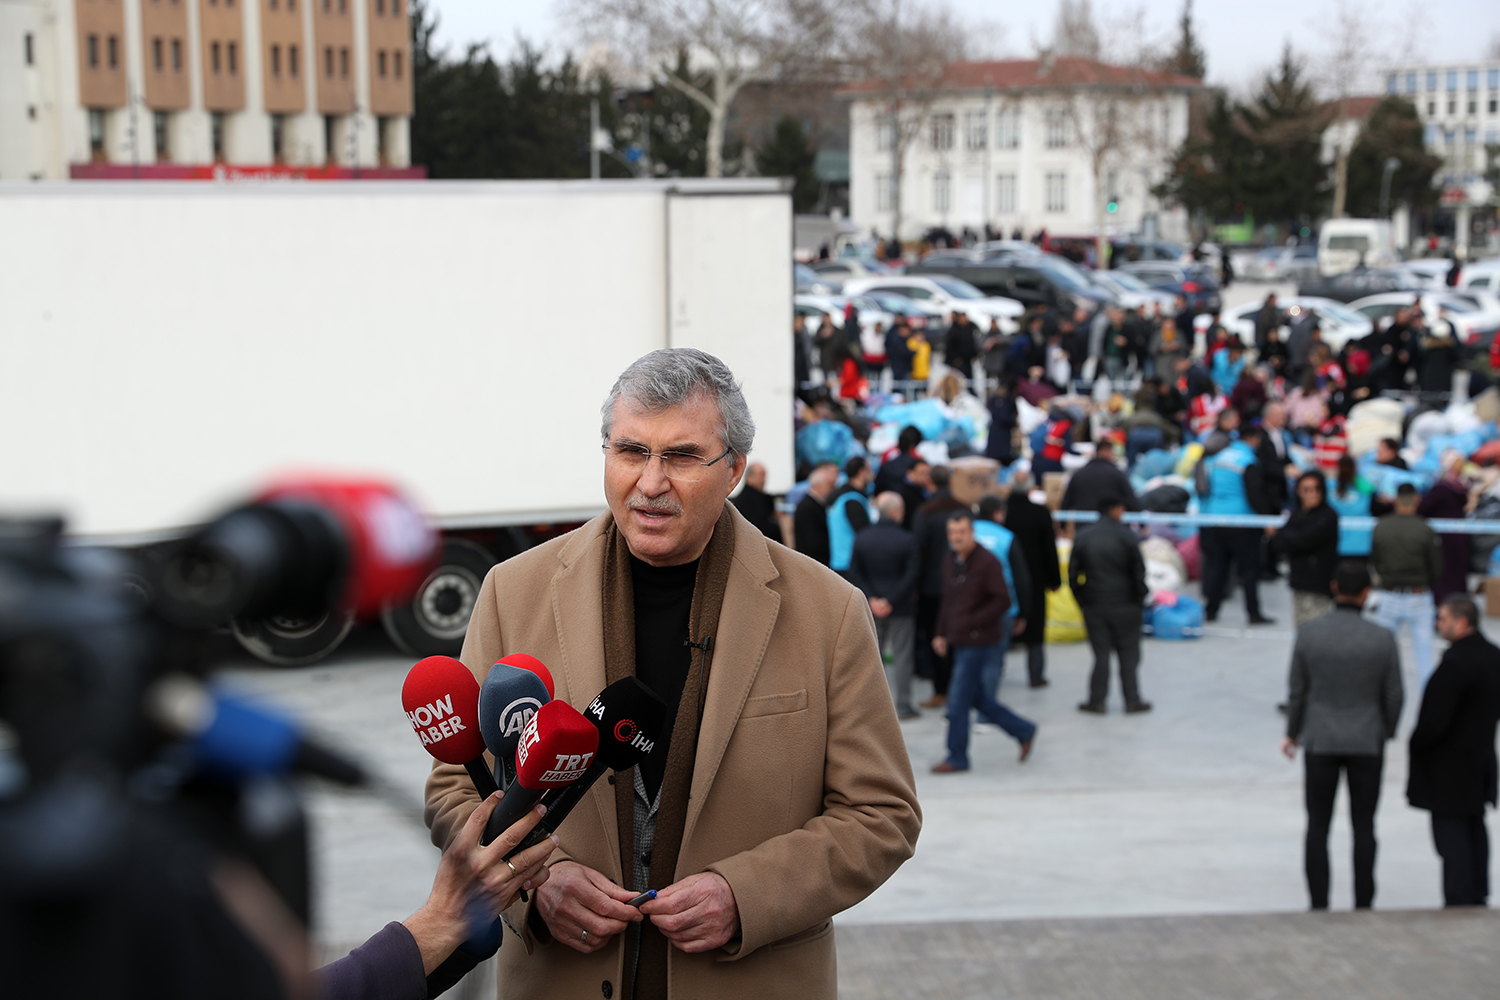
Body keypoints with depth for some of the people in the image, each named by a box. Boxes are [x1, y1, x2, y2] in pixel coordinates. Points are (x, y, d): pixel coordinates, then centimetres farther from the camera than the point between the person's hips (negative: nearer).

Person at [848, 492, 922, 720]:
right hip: (901, 607, -3)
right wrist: (891, 601, -12)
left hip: (872, 607, 3)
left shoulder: (861, 538, 0)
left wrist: (872, 599, -6)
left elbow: (855, 573, -2)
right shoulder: (907, 540, -12)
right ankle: (902, 706, 4)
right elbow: (912, 576, -14)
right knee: (901, 656, 3)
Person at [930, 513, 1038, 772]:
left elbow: (1003, 601, -17)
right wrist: (941, 633, 13)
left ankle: (957, 757, 7)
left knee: (958, 701, -5)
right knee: (977, 697, 14)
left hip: (978, 643, -8)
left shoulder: (987, 563, -15)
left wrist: (972, 622, -19)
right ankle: (1023, 731, 27)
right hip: (959, 643, 8)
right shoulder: (950, 561, 10)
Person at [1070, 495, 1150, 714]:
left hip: (1093, 607, 2)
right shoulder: (1126, 536, -7)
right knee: (1128, 654, 7)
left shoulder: (1083, 537, 1)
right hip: (1124, 606, -2)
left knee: (1101, 654, 8)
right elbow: (1139, 572, -5)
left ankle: (1097, 700, 8)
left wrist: (1081, 601, 12)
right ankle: (1132, 700, 9)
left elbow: (1073, 574, 4)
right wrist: (1139, 598, 8)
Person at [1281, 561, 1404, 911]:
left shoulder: (1308, 634, -10)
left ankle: (1319, 906, 10)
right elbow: (1393, 696, -2)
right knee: (1363, 826, 10)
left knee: (1317, 826, 9)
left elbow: (1297, 690, -2)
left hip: (1320, 741, 0)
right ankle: (1363, 905, 13)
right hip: (1367, 742, 0)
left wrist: (1292, 734, 13)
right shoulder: (1382, 639, -11)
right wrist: (1386, 734, 16)